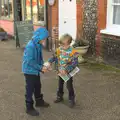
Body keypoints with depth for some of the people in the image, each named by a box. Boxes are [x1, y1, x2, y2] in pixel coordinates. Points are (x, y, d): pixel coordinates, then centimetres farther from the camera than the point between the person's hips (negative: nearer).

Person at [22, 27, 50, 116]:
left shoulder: (38, 45, 0)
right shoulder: (30, 46, -26)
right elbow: (30, 61, -26)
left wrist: (43, 66, -3)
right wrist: (41, 68, -22)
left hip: (36, 70, 8)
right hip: (29, 71, -8)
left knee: (38, 86, 23)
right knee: (30, 89, 3)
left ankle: (39, 101, 42)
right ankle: (29, 108, 15)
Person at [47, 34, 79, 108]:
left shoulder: (73, 52, -24)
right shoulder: (59, 50, -9)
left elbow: (74, 64, -25)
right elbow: (54, 57, 1)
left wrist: (67, 70, -32)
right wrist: (50, 62, -20)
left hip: (68, 72, -5)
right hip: (60, 72, 5)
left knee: (69, 86, 7)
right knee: (60, 85, 21)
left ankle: (72, 100, 24)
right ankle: (60, 97, 41)